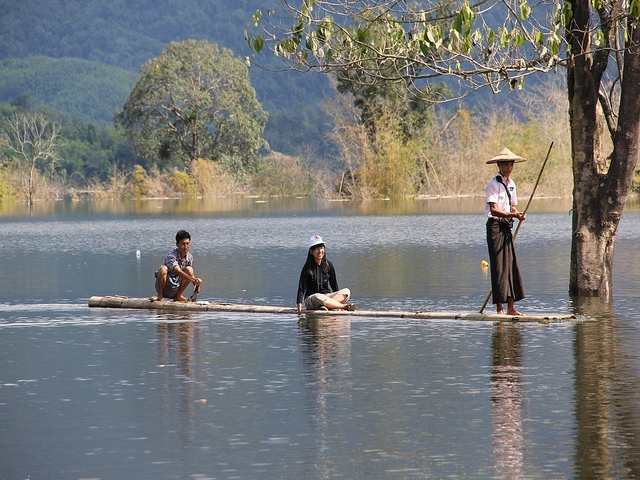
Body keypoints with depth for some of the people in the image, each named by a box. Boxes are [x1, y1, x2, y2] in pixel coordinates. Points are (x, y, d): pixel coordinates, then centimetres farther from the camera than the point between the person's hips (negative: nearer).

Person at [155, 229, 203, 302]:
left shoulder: (190, 257, -3)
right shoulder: (171, 256, -24)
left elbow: (191, 274, 11)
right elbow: (178, 271, -38)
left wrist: (196, 284, -11)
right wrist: (193, 279, -52)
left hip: (175, 289, 6)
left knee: (189, 269, -14)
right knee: (163, 268, -33)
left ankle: (178, 296, -2)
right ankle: (159, 296, -16)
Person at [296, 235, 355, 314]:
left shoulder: (329, 265, 6)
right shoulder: (307, 267, -6)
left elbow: (334, 285, 12)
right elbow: (301, 288, -9)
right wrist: (299, 306, -17)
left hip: (327, 296, 5)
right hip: (310, 300, -5)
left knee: (346, 292, -21)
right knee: (318, 297, -41)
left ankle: (326, 306, -42)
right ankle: (345, 306, -34)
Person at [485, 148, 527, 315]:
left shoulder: (511, 184, 14)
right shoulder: (494, 184, -10)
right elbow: (494, 209, -19)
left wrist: (519, 215, -2)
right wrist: (512, 215, -31)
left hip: (507, 227, 8)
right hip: (495, 226, -8)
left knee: (512, 265, 5)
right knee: (499, 266, -9)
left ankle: (511, 307, 9)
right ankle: (499, 308, -8)